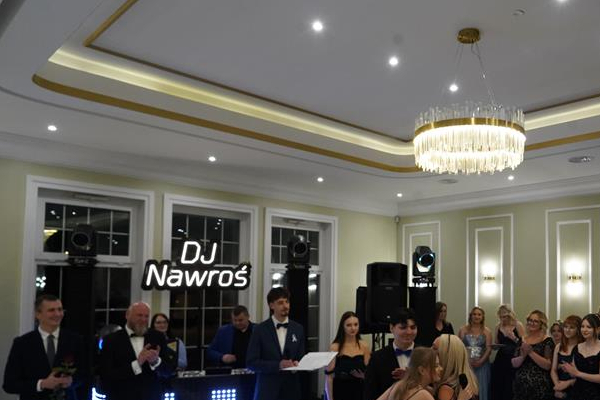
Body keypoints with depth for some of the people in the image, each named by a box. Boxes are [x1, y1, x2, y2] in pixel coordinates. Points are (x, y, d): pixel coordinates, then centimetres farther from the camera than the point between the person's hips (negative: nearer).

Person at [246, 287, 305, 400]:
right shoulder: (260, 329, -2)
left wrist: (297, 364, -12)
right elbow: (251, 362, -6)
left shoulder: (298, 329, 7)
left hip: (291, 390, 3)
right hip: (267, 391, -3)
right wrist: (278, 365, -17)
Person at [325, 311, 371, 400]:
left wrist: (362, 375, -9)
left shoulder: (364, 346, 4)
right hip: (340, 392, -2)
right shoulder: (335, 347, -4)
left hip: (358, 392, 2)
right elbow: (329, 376, -3)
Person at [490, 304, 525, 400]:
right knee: (497, 387, 0)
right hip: (500, 360, 4)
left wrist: (515, 339, -20)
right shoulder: (498, 327, 10)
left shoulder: (518, 326, -3)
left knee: (510, 389, -6)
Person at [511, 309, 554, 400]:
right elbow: (514, 364, 5)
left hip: (539, 386, -4)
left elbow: (547, 365, -14)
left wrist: (531, 352, -20)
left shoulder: (547, 341, -5)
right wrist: (522, 356, -13)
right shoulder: (522, 340, 7)